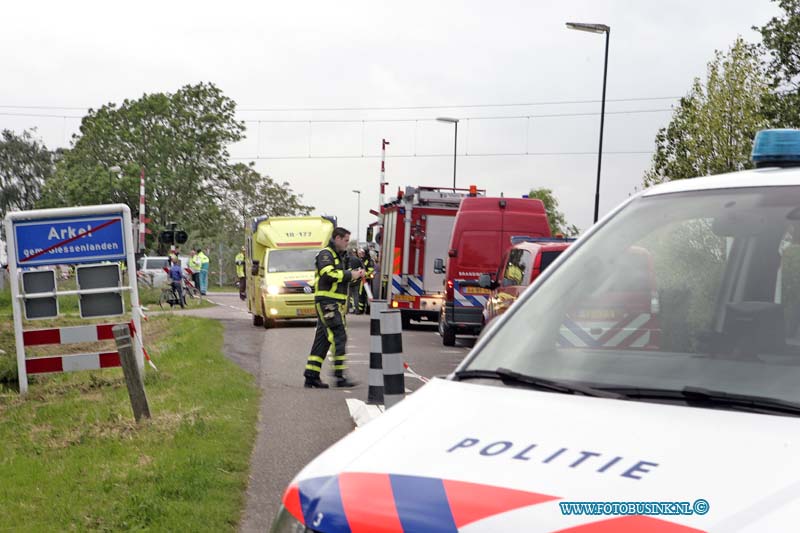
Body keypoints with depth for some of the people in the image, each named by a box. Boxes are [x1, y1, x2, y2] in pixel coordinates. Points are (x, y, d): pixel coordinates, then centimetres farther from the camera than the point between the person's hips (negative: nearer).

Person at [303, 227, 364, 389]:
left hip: (334, 304, 10)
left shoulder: (338, 256, 23)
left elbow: (340, 277, 31)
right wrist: (350, 275, -17)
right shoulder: (325, 254, -8)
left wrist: (356, 275, 13)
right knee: (339, 337, -12)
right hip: (327, 302, -10)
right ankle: (339, 376, -13)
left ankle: (311, 377, 10)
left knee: (322, 340, 8)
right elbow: (328, 274, -23)